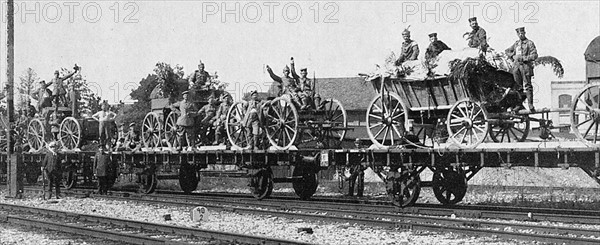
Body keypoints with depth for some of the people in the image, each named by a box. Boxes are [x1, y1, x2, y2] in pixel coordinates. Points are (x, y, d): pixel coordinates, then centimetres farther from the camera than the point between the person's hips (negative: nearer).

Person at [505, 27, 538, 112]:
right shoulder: (516, 44, 18)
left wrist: (523, 58, -13)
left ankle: (530, 105, -13)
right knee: (518, 86, 6)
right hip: (516, 66, 5)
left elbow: (534, 55, -7)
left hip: (525, 66, -5)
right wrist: (513, 57, 11)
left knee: (527, 85, -10)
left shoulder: (529, 43, 1)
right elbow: (507, 51, 29)